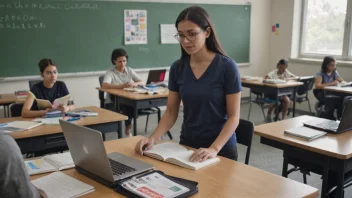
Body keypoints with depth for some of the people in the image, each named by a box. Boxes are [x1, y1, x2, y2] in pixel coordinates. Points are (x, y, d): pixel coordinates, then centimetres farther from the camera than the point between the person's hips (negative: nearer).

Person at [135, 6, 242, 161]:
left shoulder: (227, 66, -13)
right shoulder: (177, 68, -1)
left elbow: (233, 117, -13)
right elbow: (171, 112, 2)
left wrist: (214, 149, -25)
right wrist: (153, 138, -13)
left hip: (221, 148, -3)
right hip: (187, 145, 3)